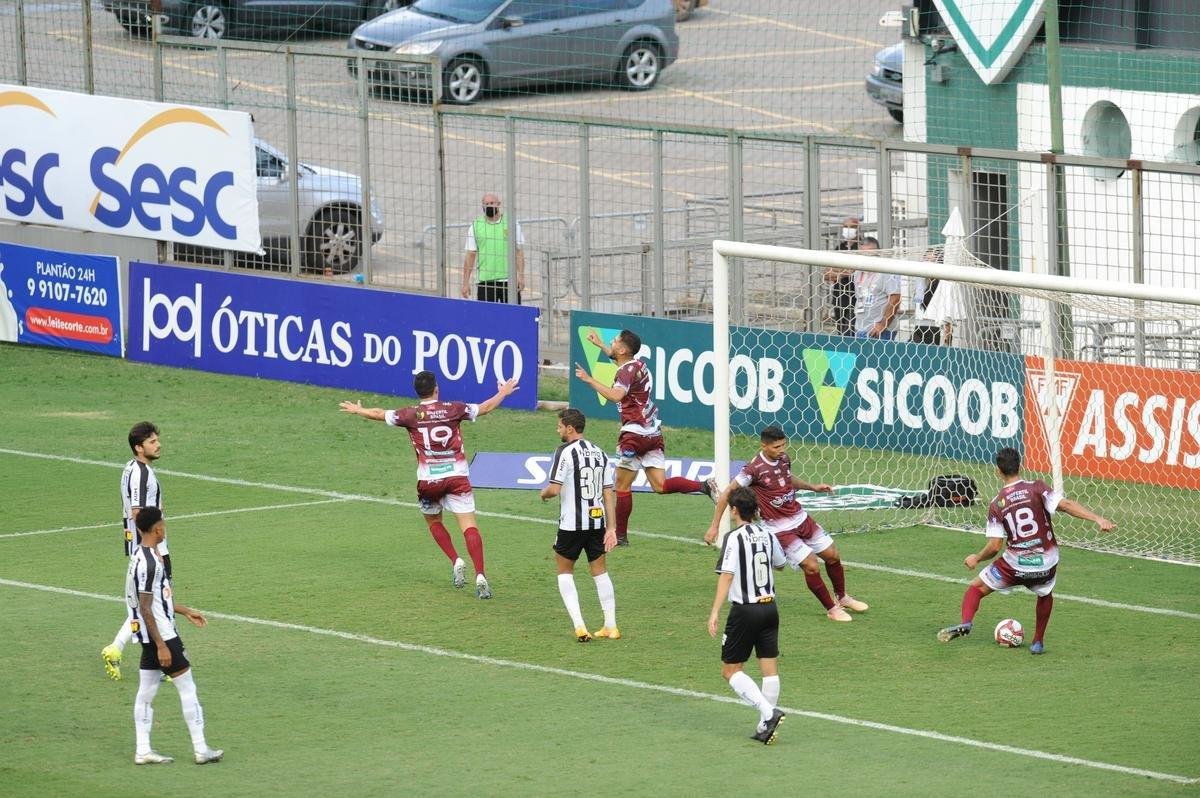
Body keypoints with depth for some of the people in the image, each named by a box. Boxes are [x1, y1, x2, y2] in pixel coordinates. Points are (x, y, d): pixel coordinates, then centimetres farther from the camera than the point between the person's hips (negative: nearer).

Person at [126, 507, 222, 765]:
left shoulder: (144, 556, 10)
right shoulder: (148, 563, -22)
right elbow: (146, 609, -22)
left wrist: (186, 611, 30)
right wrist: (161, 646, -21)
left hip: (150, 636, 10)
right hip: (160, 635, -10)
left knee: (147, 691, 10)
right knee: (187, 687, -2)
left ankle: (143, 751, 12)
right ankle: (200, 749, 2)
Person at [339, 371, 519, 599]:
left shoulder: (411, 415, -2)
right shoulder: (453, 409, -2)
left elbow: (379, 414, 12)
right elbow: (485, 408, 11)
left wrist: (358, 410, 31)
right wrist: (503, 393, 30)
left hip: (428, 480, 0)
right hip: (458, 476, 0)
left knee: (433, 521, 25)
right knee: (469, 526, -6)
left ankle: (456, 561, 8)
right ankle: (480, 576, -19)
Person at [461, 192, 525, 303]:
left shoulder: (512, 224, 5)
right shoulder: (475, 226, 6)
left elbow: (519, 252, 5)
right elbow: (470, 255, 5)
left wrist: (521, 275, -6)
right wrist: (466, 282, 0)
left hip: (509, 280, 0)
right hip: (485, 281, 0)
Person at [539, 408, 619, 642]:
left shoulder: (565, 452, -12)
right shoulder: (599, 453, 8)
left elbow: (554, 489, -18)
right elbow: (609, 493, 7)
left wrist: (544, 493, 6)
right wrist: (611, 528, 9)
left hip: (572, 524, -5)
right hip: (597, 522, 5)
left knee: (565, 571, 10)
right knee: (600, 571, 16)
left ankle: (579, 625, -3)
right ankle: (611, 626, 15)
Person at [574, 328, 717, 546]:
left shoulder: (628, 370, -14)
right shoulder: (636, 364, 13)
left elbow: (616, 395, -33)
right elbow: (619, 358, 39)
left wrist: (589, 380, -28)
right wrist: (599, 344, 50)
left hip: (636, 433, -9)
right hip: (653, 432, 9)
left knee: (622, 485, 2)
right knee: (660, 485, 5)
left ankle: (621, 536, 7)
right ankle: (705, 486, -10)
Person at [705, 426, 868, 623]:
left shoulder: (784, 458, -2)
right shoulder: (754, 469, -22)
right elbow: (727, 493, -16)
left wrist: (813, 487, 11)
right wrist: (714, 527, -16)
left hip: (800, 518, 7)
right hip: (780, 529, -7)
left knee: (832, 555, 11)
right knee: (811, 567, -12)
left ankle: (842, 597, 35)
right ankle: (831, 609, 8)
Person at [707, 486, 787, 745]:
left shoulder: (734, 538, -12)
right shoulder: (768, 536, 5)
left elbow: (726, 575, -20)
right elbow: (780, 564, 24)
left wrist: (715, 612, -23)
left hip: (744, 610, -6)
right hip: (769, 607, 6)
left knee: (730, 670, 2)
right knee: (770, 669, 7)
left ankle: (769, 713, -14)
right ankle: (765, 725, 10)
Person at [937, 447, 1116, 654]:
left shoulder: (996, 505, -2)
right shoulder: (1037, 489, -4)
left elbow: (994, 546, -4)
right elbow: (1066, 505, -17)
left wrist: (976, 558, 15)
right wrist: (1098, 519, -20)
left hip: (1015, 565, -1)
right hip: (1046, 565, 1)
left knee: (976, 588, 18)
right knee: (1045, 595, 35)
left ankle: (966, 622, -9)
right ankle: (1038, 642, 31)